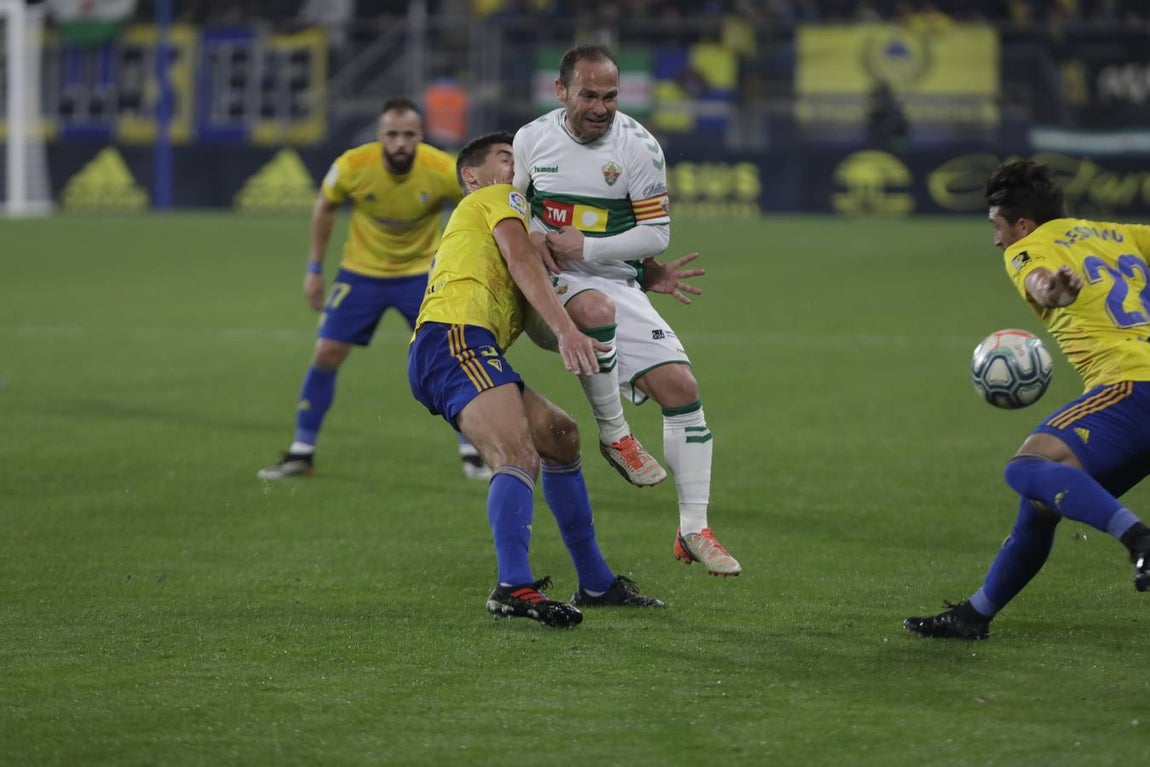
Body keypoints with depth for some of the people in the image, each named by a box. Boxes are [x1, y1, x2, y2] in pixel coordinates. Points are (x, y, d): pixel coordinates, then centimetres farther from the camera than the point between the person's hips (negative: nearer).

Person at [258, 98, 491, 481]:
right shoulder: (352, 166, -22)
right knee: (326, 354, -5)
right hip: (361, 272, 1)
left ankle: (473, 455, 4)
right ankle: (301, 454, 8)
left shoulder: (443, 171, -24)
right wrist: (314, 268, 3)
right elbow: (325, 206, 0)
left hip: (420, 273, -1)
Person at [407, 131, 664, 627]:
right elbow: (522, 261, -4)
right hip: (456, 338, -10)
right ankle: (514, 586, -47)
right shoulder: (499, 198, 14)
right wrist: (565, 330, -18)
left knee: (559, 436, 19)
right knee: (518, 456, -27)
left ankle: (595, 583, 22)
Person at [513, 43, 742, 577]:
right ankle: (613, 434, -16)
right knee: (596, 309, -38)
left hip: (617, 283, 1)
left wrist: (587, 248, -15)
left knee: (680, 387, -11)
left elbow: (656, 233, -5)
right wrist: (535, 241, -6)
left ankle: (693, 531, 0)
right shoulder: (532, 138, -2)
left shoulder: (639, 146, -7)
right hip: (550, 282, -1)